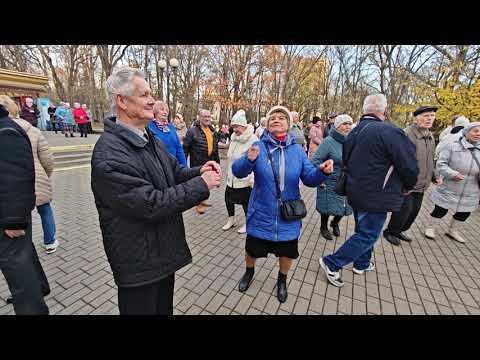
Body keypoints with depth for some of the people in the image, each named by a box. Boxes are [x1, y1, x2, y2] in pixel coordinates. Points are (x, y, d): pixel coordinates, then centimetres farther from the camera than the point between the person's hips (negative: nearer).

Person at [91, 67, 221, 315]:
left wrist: (199, 171, -12)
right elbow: (150, 204, -29)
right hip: (139, 262, -8)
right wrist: (201, 185, -24)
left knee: (165, 307, 29)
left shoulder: (151, 140, 6)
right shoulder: (109, 153, -25)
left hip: (163, 251, 8)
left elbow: (173, 173, 9)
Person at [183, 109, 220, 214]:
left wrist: (217, 161, 16)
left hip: (209, 162, 7)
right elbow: (185, 147, -13)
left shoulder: (212, 131, 10)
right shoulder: (192, 130, -12)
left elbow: (215, 148, 17)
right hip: (198, 163, -6)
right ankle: (199, 204, 22)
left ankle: (202, 200, 37)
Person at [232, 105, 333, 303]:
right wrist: (249, 160, -40)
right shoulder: (258, 146, -9)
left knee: (287, 252, 20)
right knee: (252, 249, 18)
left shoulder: (297, 150, -3)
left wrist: (322, 171, -26)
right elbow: (237, 171, -19)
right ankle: (249, 271, 54)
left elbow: (310, 178, -4)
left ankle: (282, 279, 53)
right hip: (261, 215, -1)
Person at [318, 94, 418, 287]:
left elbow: (346, 160, 14)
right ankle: (331, 263, 9)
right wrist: (408, 186, 2)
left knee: (363, 229, 24)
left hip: (356, 191, 8)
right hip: (376, 196, -8)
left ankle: (362, 263, 42)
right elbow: (409, 166, -18)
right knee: (368, 235, 5)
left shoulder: (354, 132, 5)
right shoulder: (389, 131, -20)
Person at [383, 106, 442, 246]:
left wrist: (434, 176, 15)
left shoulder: (430, 136, 13)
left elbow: (430, 160, 23)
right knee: (405, 209, -2)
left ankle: (399, 231, 34)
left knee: (415, 210, 15)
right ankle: (390, 232, 19)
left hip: (421, 184, 9)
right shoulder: (407, 134, -16)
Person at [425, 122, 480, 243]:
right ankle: (431, 228, 23)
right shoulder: (452, 147, -9)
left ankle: (452, 231, 37)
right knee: (440, 210, 4)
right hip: (449, 189, -5)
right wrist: (453, 174, -25)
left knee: (464, 213, 16)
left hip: (470, 193, 6)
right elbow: (441, 164, -12)